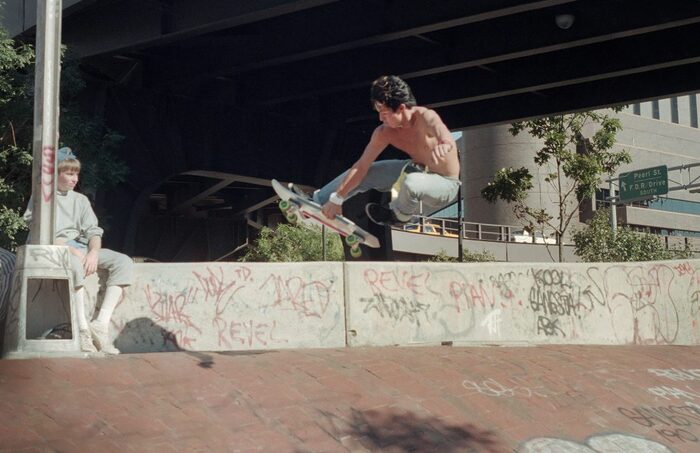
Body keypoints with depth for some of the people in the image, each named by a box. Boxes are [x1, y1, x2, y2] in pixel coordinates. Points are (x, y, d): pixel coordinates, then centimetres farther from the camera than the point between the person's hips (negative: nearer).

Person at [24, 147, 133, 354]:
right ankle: (83, 329, -39)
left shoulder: (81, 200, 21)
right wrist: (72, 251, -19)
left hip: (83, 248, 6)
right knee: (75, 265, -40)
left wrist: (94, 252, -13)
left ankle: (101, 323, -28)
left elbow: (93, 231, 10)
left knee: (123, 262, -18)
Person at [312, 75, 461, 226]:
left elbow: (449, 141, -53)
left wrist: (444, 145, -79)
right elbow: (361, 166, -5)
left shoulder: (424, 117, -31)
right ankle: (316, 200, 19)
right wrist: (336, 198, -7)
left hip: (446, 184, -6)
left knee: (412, 183, -37)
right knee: (366, 173, 0)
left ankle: (400, 215, -3)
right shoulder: (384, 132, -12)